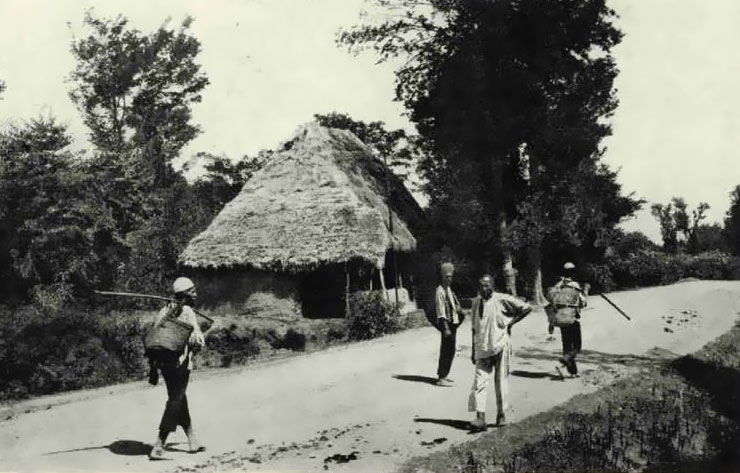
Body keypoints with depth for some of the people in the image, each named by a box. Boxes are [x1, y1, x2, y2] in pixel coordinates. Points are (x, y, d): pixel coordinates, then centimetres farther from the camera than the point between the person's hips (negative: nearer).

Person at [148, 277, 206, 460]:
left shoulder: (164, 311, 11)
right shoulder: (187, 312, -10)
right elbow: (198, 340, -21)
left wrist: (153, 368, 17)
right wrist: (194, 348, 0)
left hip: (163, 361, 8)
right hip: (180, 363, -7)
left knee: (179, 399, 19)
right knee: (175, 403, -1)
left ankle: (192, 441, 29)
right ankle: (158, 447, -5)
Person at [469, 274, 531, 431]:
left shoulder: (502, 299, -6)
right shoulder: (476, 302, 7)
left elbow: (527, 308, -3)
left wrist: (510, 323, -4)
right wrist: (473, 351, 14)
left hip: (500, 347, -3)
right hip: (482, 348, 3)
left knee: (501, 381, 6)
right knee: (479, 382, -7)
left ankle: (501, 414, 19)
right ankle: (480, 418, -10)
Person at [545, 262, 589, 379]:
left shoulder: (557, 286, 6)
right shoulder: (575, 286, -9)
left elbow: (551, 305, 6)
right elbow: (583, 303, -3)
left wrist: (551, 323, 11)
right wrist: (585, 291, 12)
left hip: (560, 319, 6)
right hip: (572, 319, -6)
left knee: (567, 346, 14)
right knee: (576, 347, 1)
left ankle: (573, 371, 17)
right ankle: (561, 363, -20)